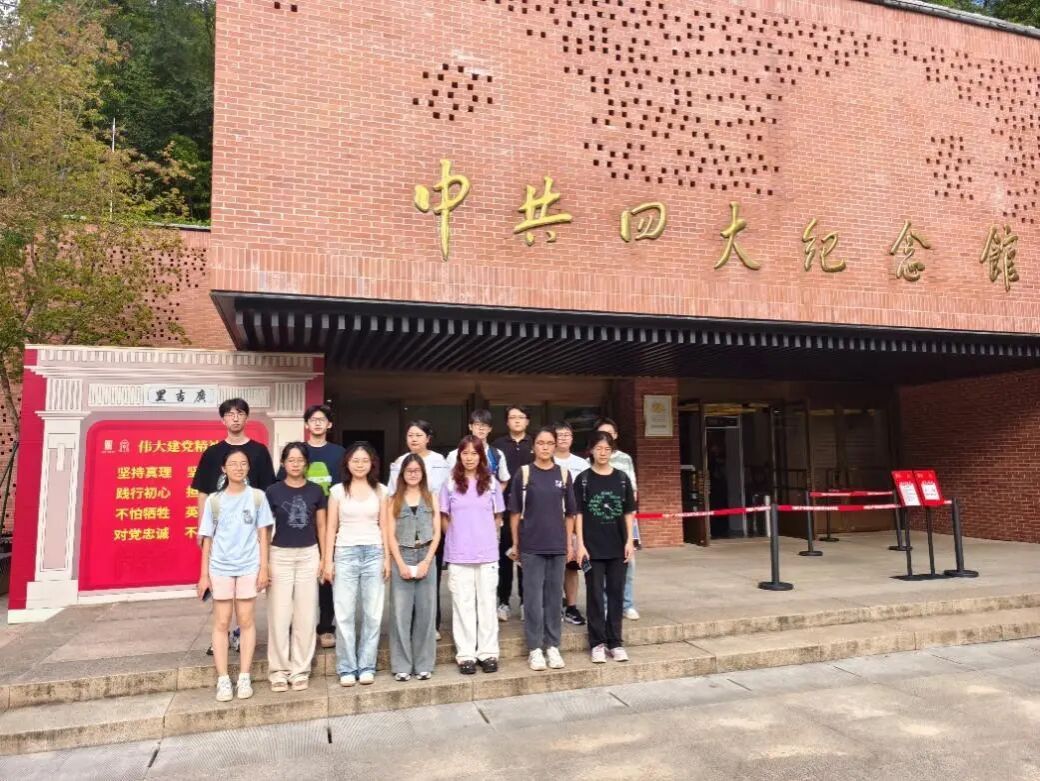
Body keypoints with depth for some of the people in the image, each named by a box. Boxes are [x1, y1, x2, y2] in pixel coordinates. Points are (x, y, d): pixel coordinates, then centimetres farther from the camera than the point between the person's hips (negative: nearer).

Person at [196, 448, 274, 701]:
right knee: (221, 623, 4)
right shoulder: (214, 500, 1)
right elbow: (207, 539, 4)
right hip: (220, 568, 0)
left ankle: (244, 678, 12)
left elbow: (262, 535, 2)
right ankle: (223, 680, 11)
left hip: (249, 567, 0)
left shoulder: (257, 497, 1)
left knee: (246, 622, 5)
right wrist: (204, 574, 1)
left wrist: (264, 568, -3)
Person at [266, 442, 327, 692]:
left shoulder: (316, 491, 1)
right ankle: (278, 670, 15)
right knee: (279, 615, 2)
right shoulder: (273, 491, -2)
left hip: (308, 555, 1)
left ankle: (300, 670, 16)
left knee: (305, 615, 5)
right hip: (280, 556, -1)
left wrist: (325, 559, 3)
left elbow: (321, 527, 7)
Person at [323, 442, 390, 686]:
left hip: (374, 553, 1)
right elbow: (331, 527, 4)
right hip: (345, 553, -1)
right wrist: (328, 559, -2)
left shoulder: (380, 491, 8)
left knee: (372, 613, 3)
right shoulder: (337, 490, 4)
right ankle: (346, 668, 11)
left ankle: (367, 666, 14)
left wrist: (387, 557, 2)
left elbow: (384, 526, 8)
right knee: (344, 614, 1)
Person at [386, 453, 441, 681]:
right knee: (401, 612, -2)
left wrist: (426, 562, -7)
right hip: (402, 558, -1)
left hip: (426, 558, 1)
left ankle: (424, 664, 11)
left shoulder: (431, 498, 8)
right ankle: (401, 665, 7)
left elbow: (437, 533, 3)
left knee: (426, 611, 2)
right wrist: (401, 564, -9)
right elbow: (391, 536, 1)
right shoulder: (395, 500, 6)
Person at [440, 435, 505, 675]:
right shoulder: (451, 484, 2)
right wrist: (457, 538, 4)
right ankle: (466, 654, 12)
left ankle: (488, 652, 15)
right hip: (458, 555, 0)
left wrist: (486, 537, 6)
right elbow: (445, 518, 8)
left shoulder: (491, 483, 4)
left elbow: (497, 517, 11)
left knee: (487, 603, 6)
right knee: (463, 604, 4)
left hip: (487, 553, 1)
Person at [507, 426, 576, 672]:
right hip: (531, 545, -2)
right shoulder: (523, 473, -2)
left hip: (557, 545, 2)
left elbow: (570, 512, 9)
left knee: (554, 596, 9)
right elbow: (515, 512, 0)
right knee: (534, 597, 3)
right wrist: (515, 544, -1)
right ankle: (535, 648, 13)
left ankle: (552, 646, 20)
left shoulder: (563, 474, 4)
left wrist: (569, 543, 6)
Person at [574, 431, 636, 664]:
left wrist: (629, 541, -1)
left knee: (616, 594, 9)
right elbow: (578, 513, -3)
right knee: (595, 595, 4)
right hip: (593, 547, -2)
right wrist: (580, 544, -8)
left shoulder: (622, 478, 4)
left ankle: (615, 642, 20)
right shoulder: (583, 479, -2)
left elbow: (629, 512, 6)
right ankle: (597, 643, 14)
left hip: (618, 546, 2)